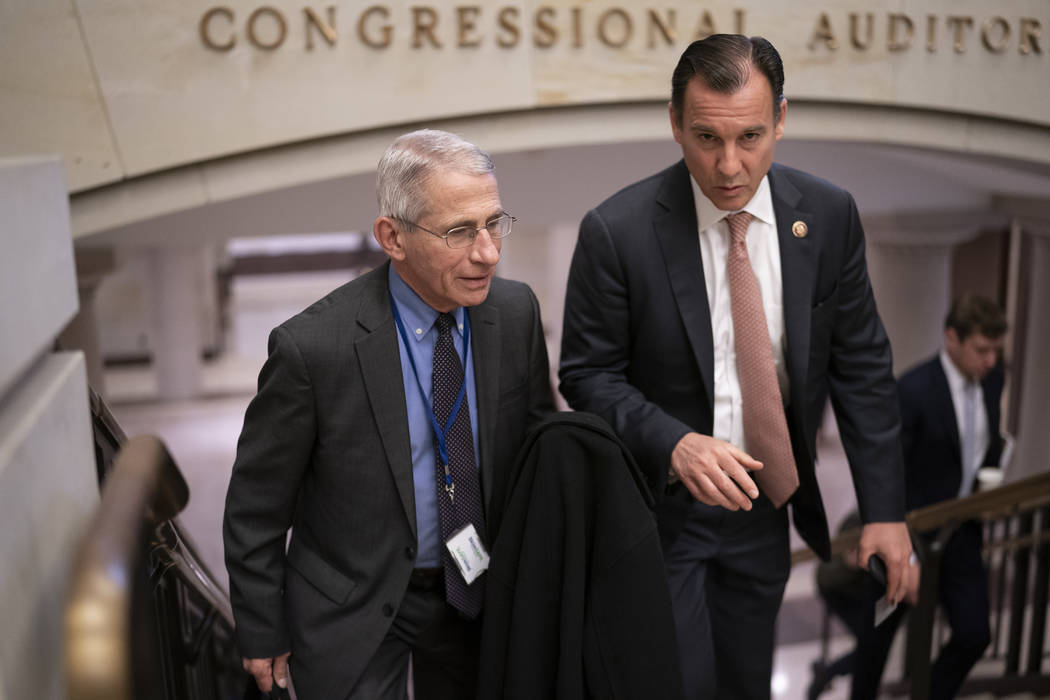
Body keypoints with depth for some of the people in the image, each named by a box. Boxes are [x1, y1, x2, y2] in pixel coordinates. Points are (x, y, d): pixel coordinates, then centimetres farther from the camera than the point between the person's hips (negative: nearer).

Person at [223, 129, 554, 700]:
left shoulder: (516, 311, -12)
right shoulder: (311, 347, -25)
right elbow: (256, 507, -12)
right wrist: (262, 633, -4)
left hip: (480, 593, 5)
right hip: (353, 607, -4)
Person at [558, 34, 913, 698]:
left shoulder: (829, 215, -8)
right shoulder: (616, 231, -18)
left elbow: (862, 366, -2)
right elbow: (588, 375, -11)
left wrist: (885, 507, -4)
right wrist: (674, 444, -27)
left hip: (768, 502, 4)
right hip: (658, 506, -3)